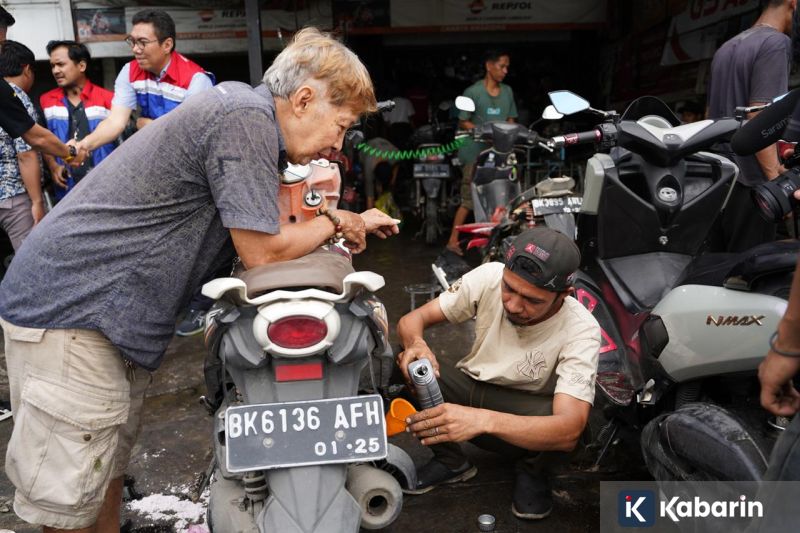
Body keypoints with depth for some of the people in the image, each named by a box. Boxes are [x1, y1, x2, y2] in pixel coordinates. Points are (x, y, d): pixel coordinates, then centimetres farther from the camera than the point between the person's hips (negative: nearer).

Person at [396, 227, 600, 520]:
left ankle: (532, 471, 2)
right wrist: (416, 343, -41)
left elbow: (569, 429, -39)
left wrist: (483, 420, -55)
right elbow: (412, 319, -15)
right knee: (399, 359, -24)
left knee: (563, 426, -37)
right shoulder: (489, 276, -21)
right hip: (471, 387, 3)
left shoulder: (581, 330, -28)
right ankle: (450, 460, 0)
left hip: (522, 414, -2)